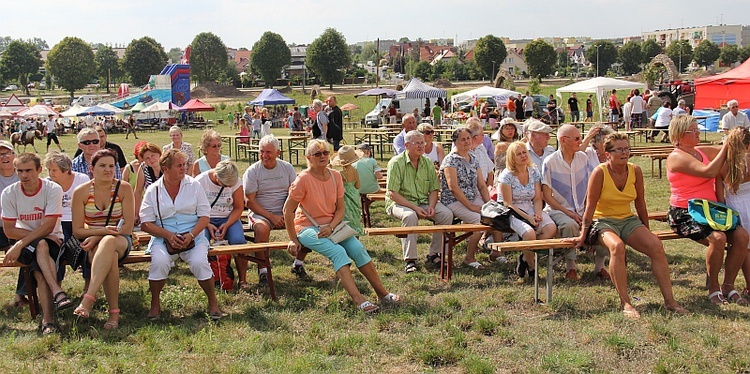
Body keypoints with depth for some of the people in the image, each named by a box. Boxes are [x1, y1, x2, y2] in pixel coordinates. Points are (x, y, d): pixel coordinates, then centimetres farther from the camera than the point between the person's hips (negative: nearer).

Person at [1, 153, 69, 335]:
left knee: (40, 271, -33)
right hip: (25, 244, 1)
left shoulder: (53, 189, -11)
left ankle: (47, 319, -39)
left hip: (52, 241, 0)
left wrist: (20, 244, -25)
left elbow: (48, 226, -17)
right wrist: (42, 236, -17)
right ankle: (58, 292, -48)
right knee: (41, 245, -36)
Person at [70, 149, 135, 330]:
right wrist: (103, 230, -21)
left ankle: (88, 299, -48)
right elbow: (77, 230, -2)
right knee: (111, 257, -37)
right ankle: (114, 312, -33)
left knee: (108, 243, -39)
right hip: (91, 242, 1)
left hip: (120, 240, 0)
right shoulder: (81, 191, 0)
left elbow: (128, 226, -7)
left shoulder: (124, 188, -2)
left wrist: (98, 237, -19)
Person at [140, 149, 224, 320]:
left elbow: (205, 216, 2)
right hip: (163, 237, 0)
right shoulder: (153, 190, 5)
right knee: (159, 262, -30)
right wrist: (168, 235, -15)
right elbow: (146, 223, 1)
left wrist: (191, 235, -15)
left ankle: (213, 302, -6)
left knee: (200, 262, -28)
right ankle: (155, 303, -6)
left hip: (193, 235, 0)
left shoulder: (194, 185, 5)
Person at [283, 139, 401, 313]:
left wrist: (330, 227, -14)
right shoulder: (304, 179, -14)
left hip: (330, 226, 5)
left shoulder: (335, 176, 2)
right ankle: (358, 299, -33)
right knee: (338, 251, -28)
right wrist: (293, 240, -11)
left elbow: (340, 209, 5)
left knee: (357, 248, -15)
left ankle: (382, 293, -8)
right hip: (307, 228, -5)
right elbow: (288, 210, -11)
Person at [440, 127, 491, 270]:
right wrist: (471, 206, -18)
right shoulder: (450, 160, -9)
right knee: (480, 220, -27)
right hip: (454, 201, -7)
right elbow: (453, 187, -17)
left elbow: (482, 185, 13)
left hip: (473, 199, 7)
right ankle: (470, 258, -10)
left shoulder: (474, 159, 13)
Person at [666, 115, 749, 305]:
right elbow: (709, 171, -21)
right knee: (718, 237, -30)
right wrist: (726, 147, -13)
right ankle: (713, 289, -12)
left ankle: (728, 286, -3)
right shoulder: (676, 157, -9)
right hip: (684, 214, -7)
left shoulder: (703, 152, 15)